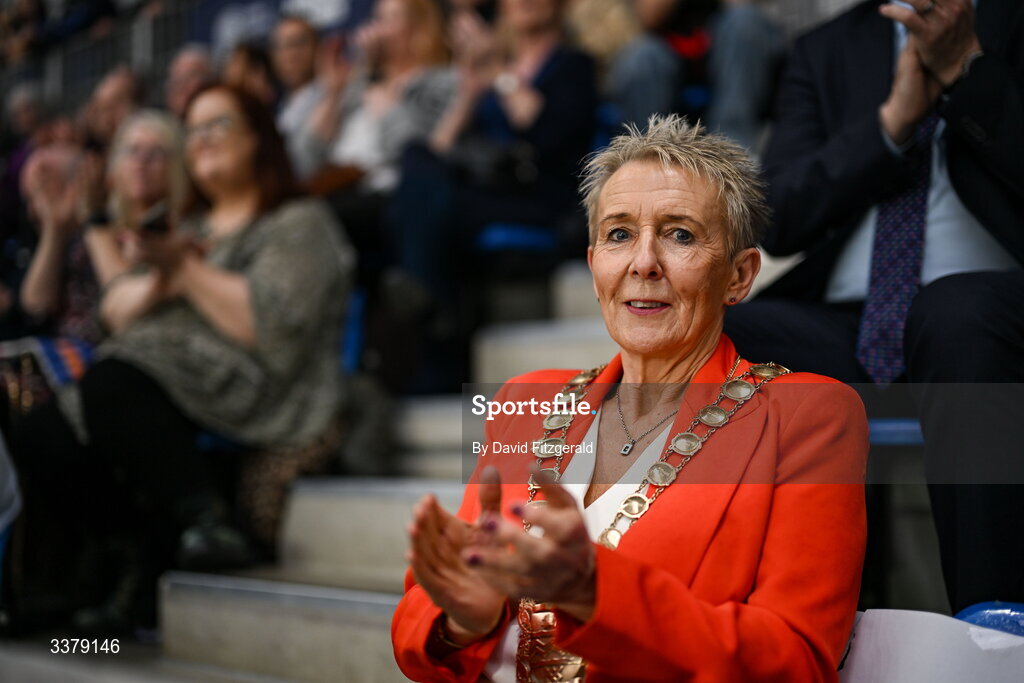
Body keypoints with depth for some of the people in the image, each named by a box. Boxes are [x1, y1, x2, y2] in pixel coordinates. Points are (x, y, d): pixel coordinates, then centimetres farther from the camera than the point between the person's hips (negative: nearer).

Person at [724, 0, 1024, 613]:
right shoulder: (826, 51, 20)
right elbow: (780, 219, 9)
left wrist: (964, 69, -12)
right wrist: (894, 118, -2)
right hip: (842, 328, 3)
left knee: (957, 310, -39)